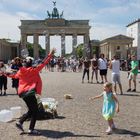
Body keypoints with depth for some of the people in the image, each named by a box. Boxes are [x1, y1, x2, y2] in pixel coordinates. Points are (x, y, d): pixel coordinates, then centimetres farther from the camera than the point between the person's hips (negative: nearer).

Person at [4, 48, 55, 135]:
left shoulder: (20, 71, 9)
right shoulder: (34, 70, -6)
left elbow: (15, 76, 29)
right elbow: (44, 63, -5)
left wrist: (7, 74, 48)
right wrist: (50, 55, 0)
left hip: (22, 92, 7)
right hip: (30, 92, -7)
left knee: (31, 110, 21)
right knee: (35, 111, 2)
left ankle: (20, 122, 18)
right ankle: (31, 129, 1)